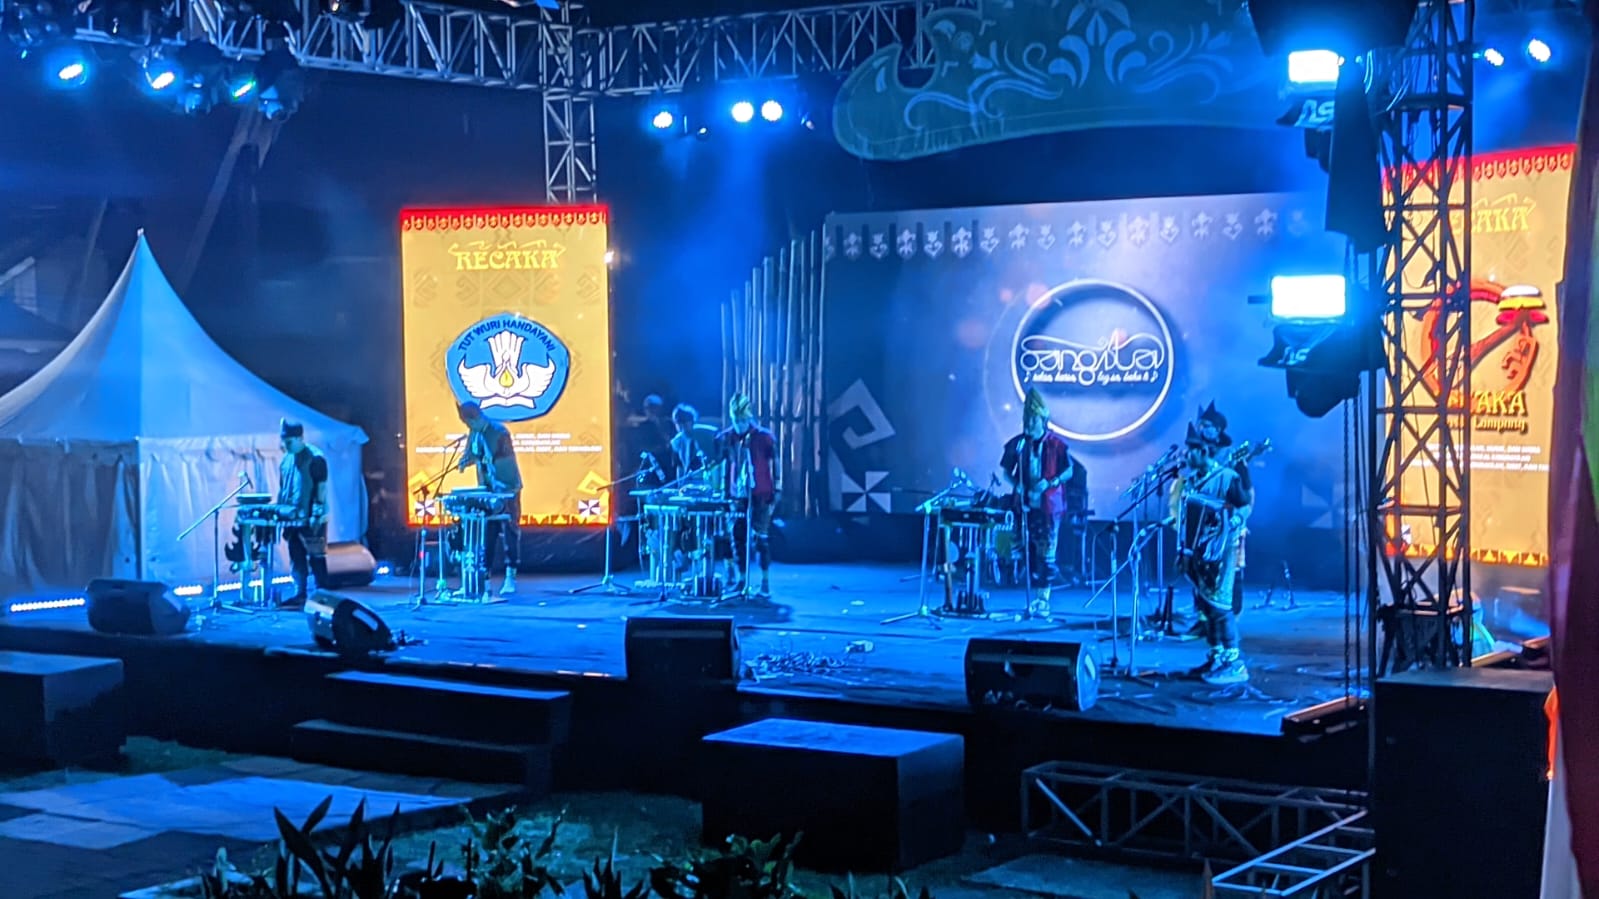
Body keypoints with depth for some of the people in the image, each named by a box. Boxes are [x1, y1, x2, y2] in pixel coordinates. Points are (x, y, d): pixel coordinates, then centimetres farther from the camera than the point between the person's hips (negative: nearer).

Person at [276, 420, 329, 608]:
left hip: (311, 519, -7)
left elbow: (322, 487, -13)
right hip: (292, 519, 7)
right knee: (296, 558, 9)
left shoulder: (315, 458, -9)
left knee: (316, 557, -2)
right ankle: (300, 594, 14)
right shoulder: (286, 459, 13)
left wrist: (317, 514, -18)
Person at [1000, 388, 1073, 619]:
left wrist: (1050, 483, -16)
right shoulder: (1017, 443, 6)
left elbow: (1068, 471, 0)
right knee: (1030, 552, 5)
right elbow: (1007, 470, 12)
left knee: (1046, 552, -6)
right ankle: (1037, 596, 13)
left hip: (1049, 505, -3)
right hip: (1026, 504, 3)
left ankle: (1043, 599, -3)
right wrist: (1016, 484, -8)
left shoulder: (1056, 443, -3)